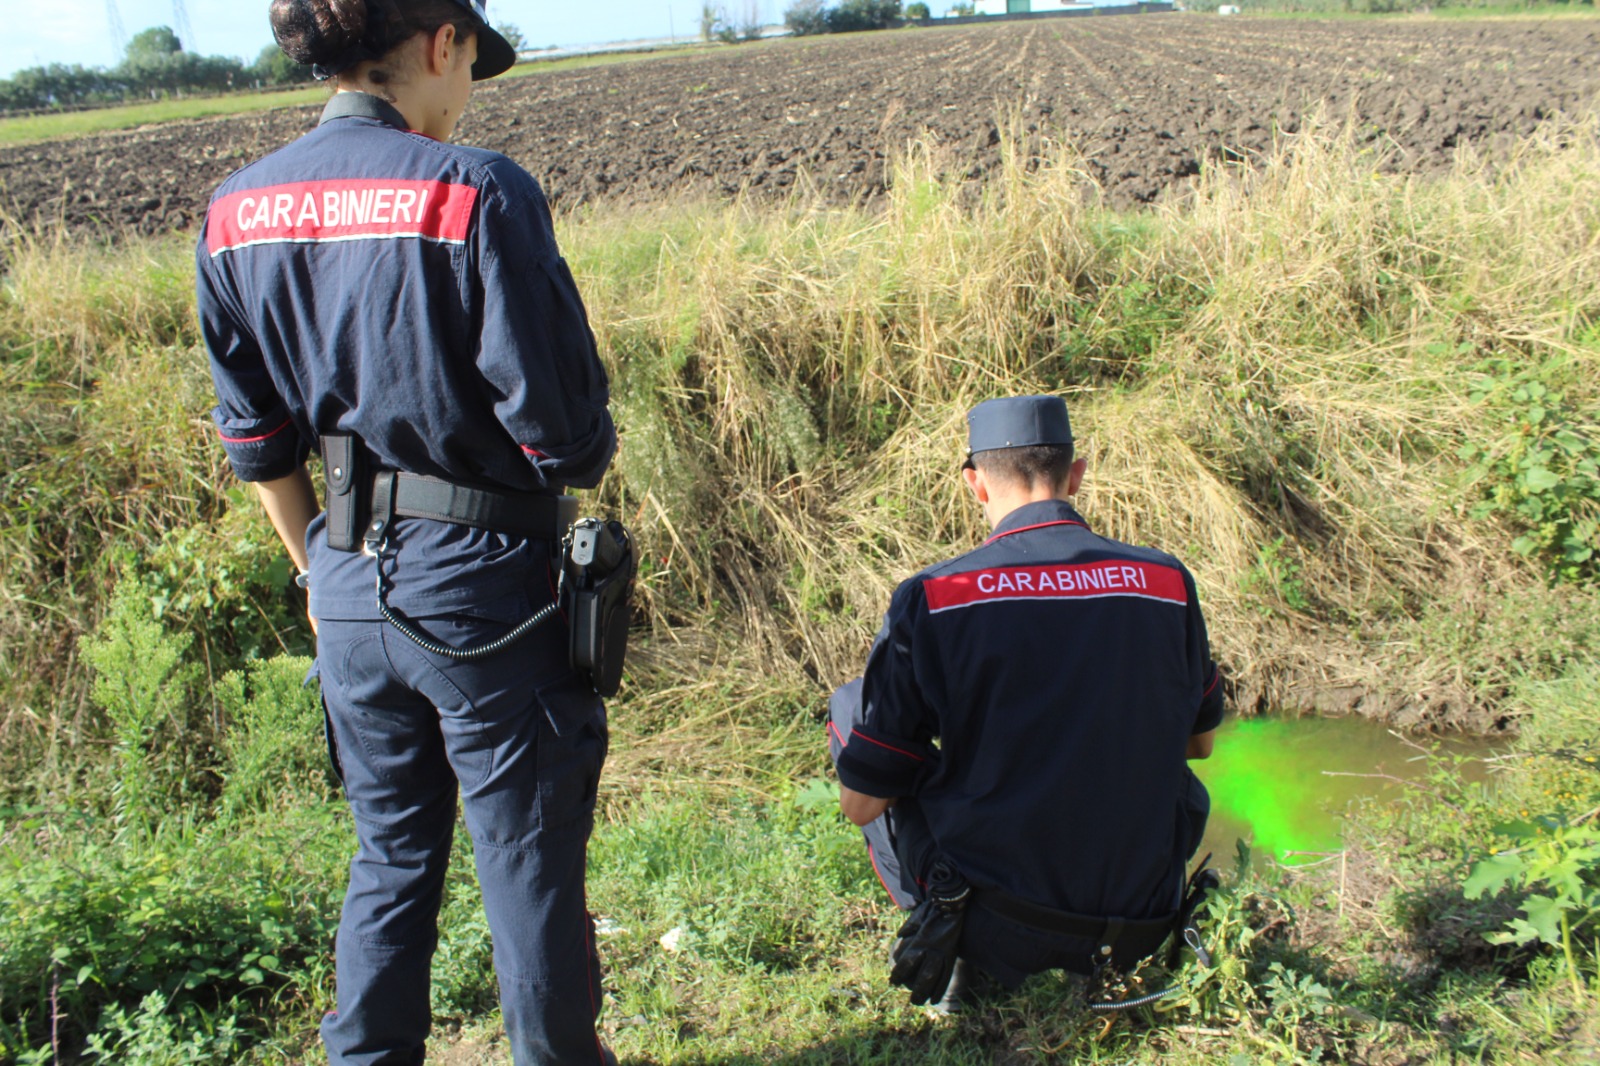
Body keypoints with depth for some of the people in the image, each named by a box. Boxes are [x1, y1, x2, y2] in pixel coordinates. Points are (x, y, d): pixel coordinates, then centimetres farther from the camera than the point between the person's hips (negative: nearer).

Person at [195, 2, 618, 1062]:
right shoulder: (475, 192, -17)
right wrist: (585, 449, 6)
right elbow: (562, 428, -17)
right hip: (483, 587, -6)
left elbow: (260, 441, 9)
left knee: (391, 855, 23)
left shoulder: (236, 214, 3)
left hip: (353, 591, 6)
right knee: (530, 860, 12)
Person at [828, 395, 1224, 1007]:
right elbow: (1199, 741, 14)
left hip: (997, 932, -4)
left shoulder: (930, 598, -13)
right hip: (1142, 928, 5)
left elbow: (860, 804, -7)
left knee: (849, 707, 13)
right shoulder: (1167, 581, -3)